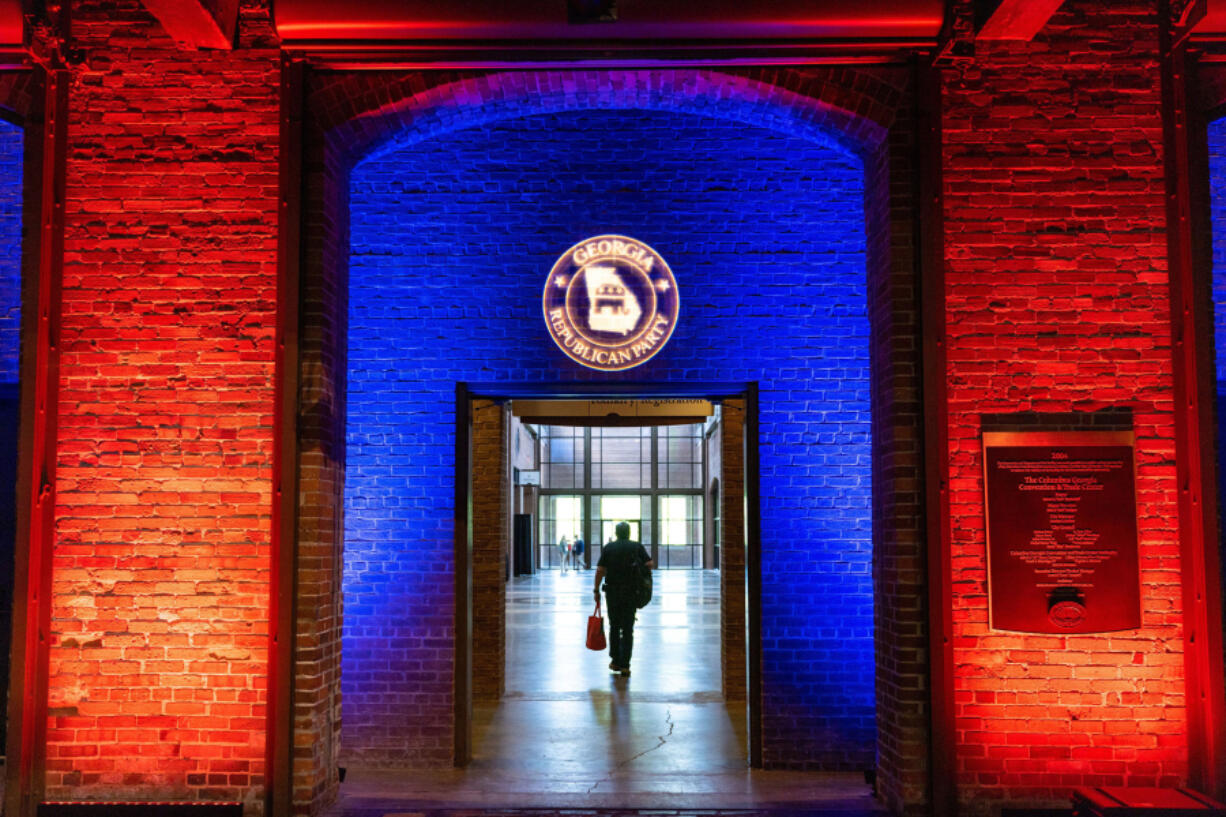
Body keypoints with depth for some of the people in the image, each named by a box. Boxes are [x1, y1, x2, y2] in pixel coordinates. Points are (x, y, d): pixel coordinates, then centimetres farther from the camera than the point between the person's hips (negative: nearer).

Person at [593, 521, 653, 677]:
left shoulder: (608, 547, 3)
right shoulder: (637, 547, 2)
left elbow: (600, 570, -4)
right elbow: (650, 564, -7)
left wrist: (596, 590, 3)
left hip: (612, 591, 1)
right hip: (631, 592, -1)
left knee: (614, 626, 15)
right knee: (628, 629, 3)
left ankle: (616, 661, 18)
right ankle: (625, 665, -3)